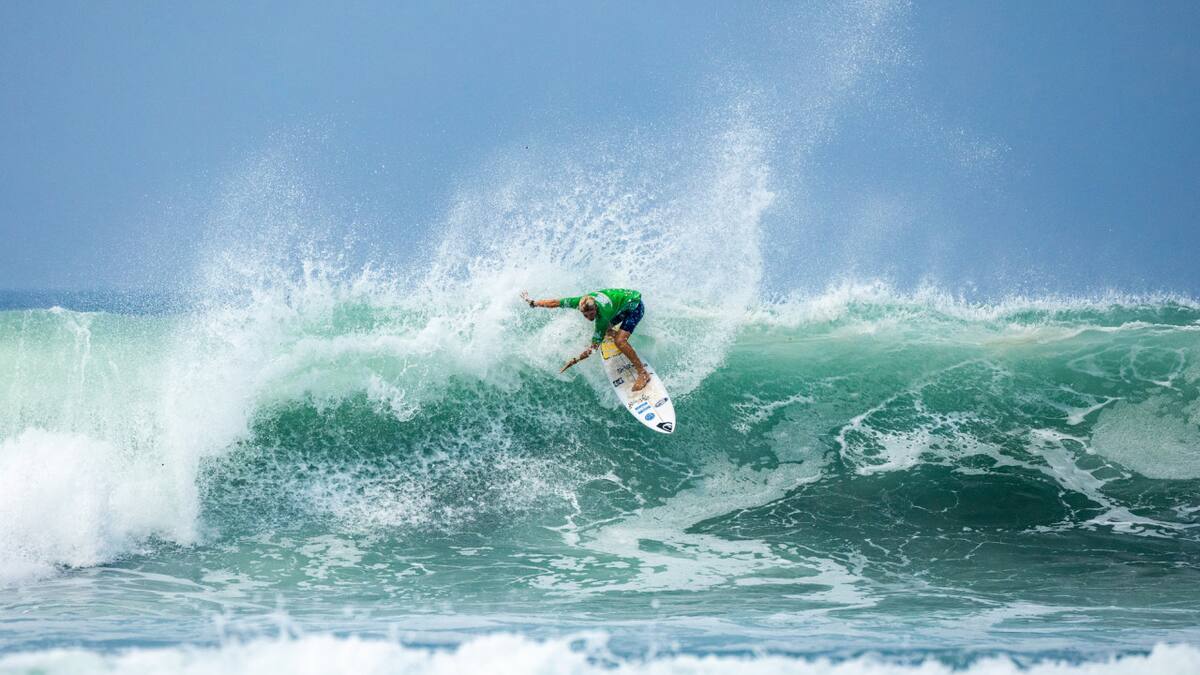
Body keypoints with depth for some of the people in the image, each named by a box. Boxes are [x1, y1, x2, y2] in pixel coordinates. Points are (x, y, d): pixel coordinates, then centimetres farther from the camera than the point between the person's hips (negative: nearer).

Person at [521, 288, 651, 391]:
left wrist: (575, 360, -41)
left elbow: (594, 346, -36)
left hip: (634, 305, -8)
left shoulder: (602, 317, -38)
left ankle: (643, 374, -16)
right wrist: (533, 303, -3)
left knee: (619, 340, -23)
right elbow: (556, 303, -10)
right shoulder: (581, 301, -24)